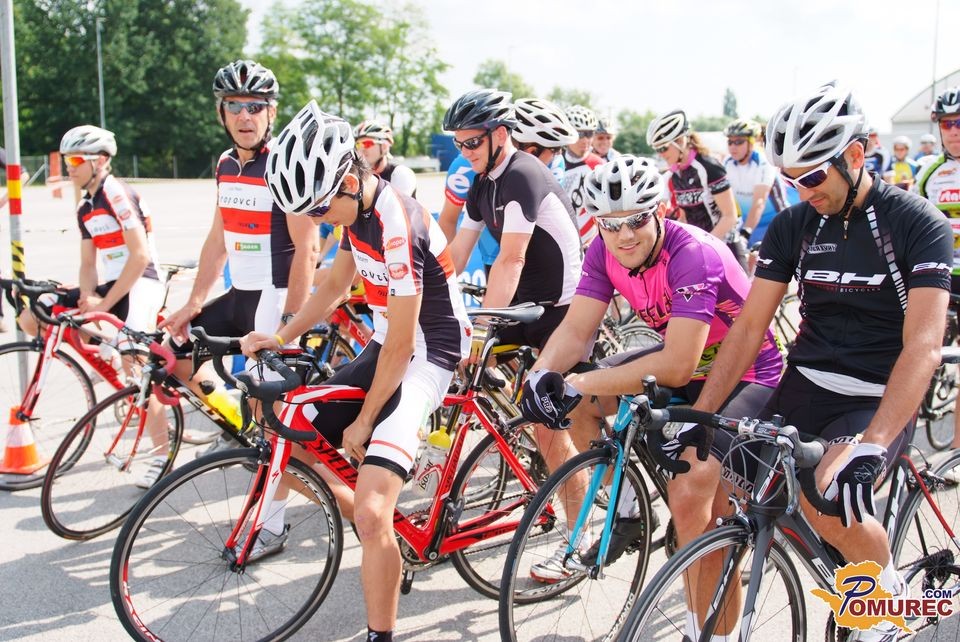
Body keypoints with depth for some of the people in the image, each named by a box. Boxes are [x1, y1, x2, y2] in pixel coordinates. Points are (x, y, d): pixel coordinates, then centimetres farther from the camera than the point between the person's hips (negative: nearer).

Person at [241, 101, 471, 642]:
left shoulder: (396, 226, -27)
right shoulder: (355, 210, 2)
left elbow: (401, 345, -22)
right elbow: (336, 285, 18)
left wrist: (363, 422, -12)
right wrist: (281, 337, 6)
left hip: (425, 357, -10)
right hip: (387, 347, 10)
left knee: (371, 513, -22)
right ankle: (386, 537, 26)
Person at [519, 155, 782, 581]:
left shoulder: (693, 255, -31)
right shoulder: (603, 252, -11)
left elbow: (677, 367, -36)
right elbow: (576, 329, -11)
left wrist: (579, 384, -36)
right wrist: (541, 374, -32)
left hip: (745, 376, -7)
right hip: (683, 359, 7)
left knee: (688, 486, -27)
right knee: (578, 401, -6)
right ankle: (627, 513, 12)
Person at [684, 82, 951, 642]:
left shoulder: (918, 223, -10)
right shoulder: (793, 226, 3)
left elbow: (924, 346, -20)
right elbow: (749, 327, 2)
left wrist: (868, 447, -33)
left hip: (880, 400, -4)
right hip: (804, 387, 4)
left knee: (829, 499, -32)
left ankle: (893, 592, 0)